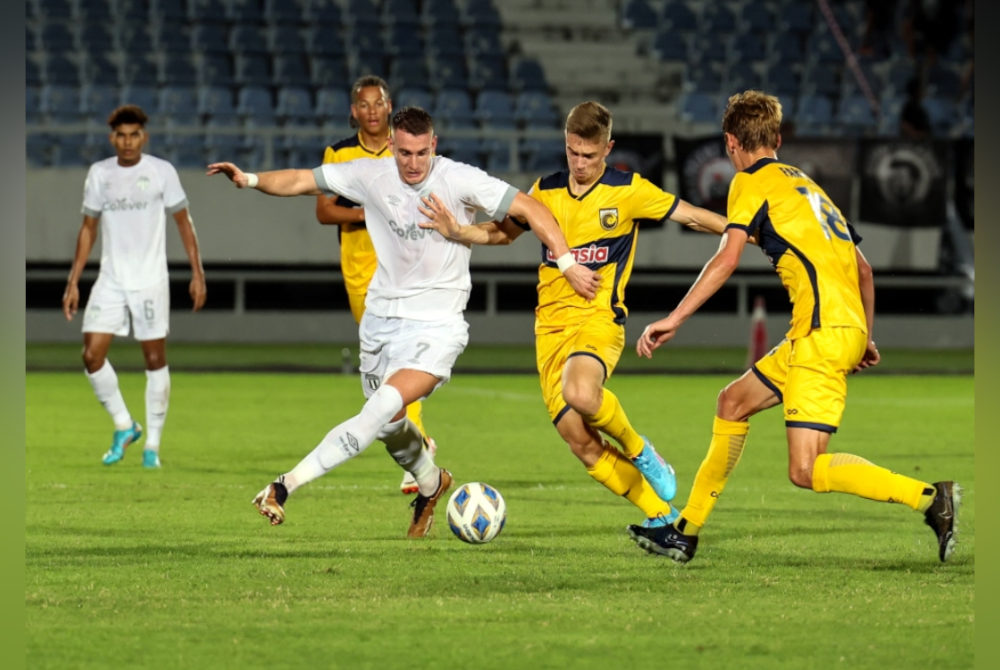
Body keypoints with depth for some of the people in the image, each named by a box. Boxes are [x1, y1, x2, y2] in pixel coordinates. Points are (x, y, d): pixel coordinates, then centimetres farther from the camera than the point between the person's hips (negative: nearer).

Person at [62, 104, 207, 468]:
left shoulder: (161, 171, -3)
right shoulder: (99, 173, 5)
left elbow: (183, 222, 3)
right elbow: (88, 229, 11)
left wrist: (197, 273, -3)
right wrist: (73, 281, 7)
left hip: (150, 282, -3)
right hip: (110, 281, 3)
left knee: (155, 359, 0)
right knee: (92, 355, -8)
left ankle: (152, 444, 11)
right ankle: (124, 425, 12)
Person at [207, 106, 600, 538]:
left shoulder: (459, 180, -12)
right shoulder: (371, 176, -2)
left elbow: (530, 209, -11)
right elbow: (301, 182, 4)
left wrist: (567, 263, -17)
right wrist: (250, 180, -10)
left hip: (436, 324, -5)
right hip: (381, 315, 5)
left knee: (384, 407, -25)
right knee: (389, 423, 16)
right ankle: (430, 484, 47)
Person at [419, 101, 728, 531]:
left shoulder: (628, 191, -1)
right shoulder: (546, 191, 11)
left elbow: (692, 216, 5)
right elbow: (504, 232, 25)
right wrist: (458, 233, 8)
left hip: (599, 320, -4)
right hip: (550, 327, 5)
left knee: (580, 393, -36)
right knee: (581, 444, -6)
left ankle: (639, 451, -6)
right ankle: (661, 516, 8)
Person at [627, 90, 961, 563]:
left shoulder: (752, 182, 1)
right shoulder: (805, 184, 25)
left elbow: (728, 258, -13)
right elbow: (863, 269, 25)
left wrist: (674, 319, -14)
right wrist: (866, 339, 31)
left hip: (823, 333, -9)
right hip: (848, 329, 9)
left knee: (805, 470, -13)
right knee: (734, 401, 20)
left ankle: (930, 497, -19)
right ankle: (686, 532, 26)